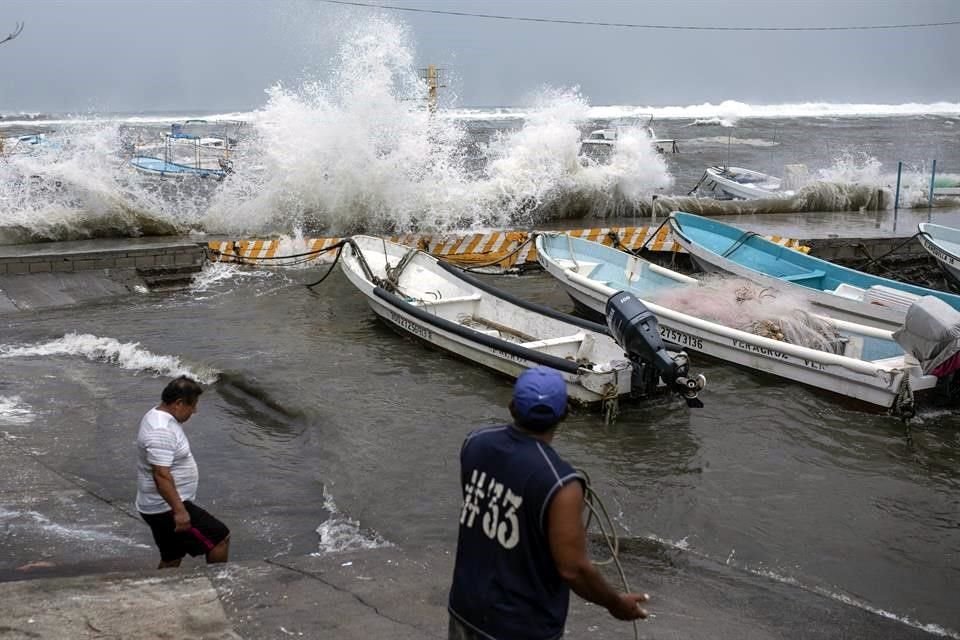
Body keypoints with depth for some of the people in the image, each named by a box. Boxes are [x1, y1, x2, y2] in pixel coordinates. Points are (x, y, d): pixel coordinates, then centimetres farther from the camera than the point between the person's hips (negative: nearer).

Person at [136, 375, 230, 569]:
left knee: (171, 560, 20)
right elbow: (161, 475, -30)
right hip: (167, 508, -11)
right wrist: (179, 510, -30)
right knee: (220, 537, -4)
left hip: (161, 507, 11)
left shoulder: (158, 416, 10)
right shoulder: (161, 431, -25)